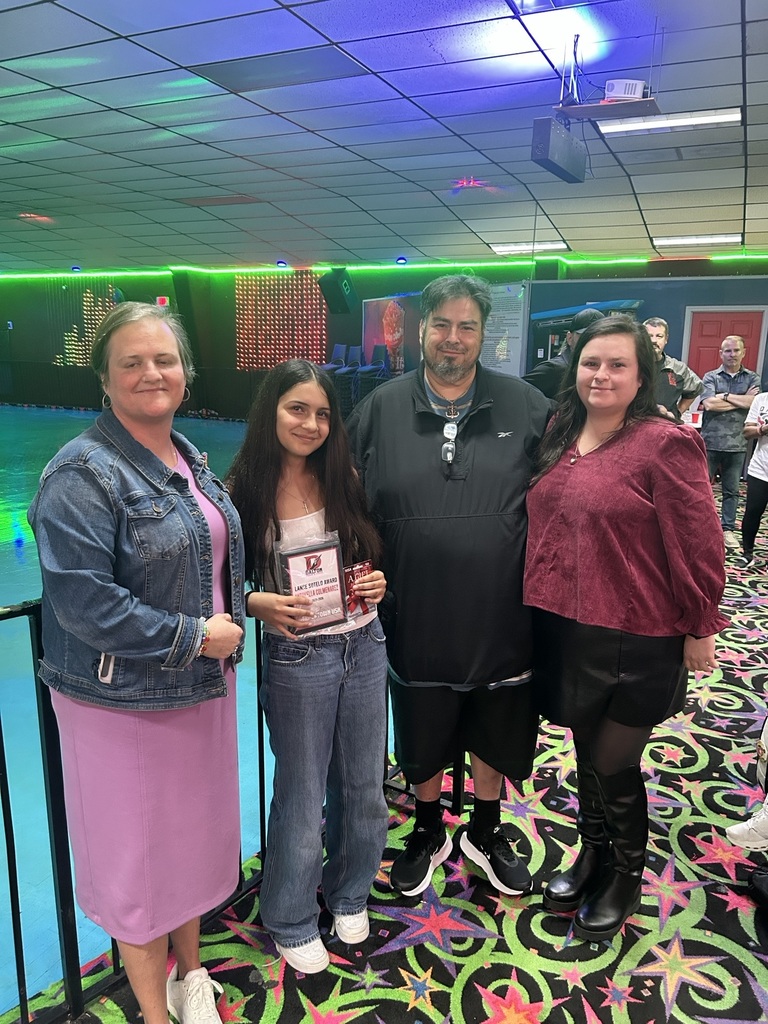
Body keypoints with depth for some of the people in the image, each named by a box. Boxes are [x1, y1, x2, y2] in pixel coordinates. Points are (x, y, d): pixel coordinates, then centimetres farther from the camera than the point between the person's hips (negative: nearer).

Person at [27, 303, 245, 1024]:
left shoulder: (190, 459, 6)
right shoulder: (83, 473, -18)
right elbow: (82, 600, -24)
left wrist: (231, 619, 5)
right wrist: (193, 636, -20)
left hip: (202, 687, 7)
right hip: (124, 701, -7)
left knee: (194, 832, 22)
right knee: (138, 854, 11)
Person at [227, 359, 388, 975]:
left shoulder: (344, 481, 1)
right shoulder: (245, 491, -10)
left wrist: (377, 581, -8)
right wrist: (259, 603, -23)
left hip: (364, 646, 4)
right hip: (298, 658, -4)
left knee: (363, 784, 17)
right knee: (302, 795, 11)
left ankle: (350, 892, 44)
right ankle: (291, 920, 36)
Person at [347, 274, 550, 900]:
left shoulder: (526, 407, -4)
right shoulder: (381, 410, -3)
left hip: (499, 616, 0)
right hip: (417, 617, 0)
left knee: (495, 730, 20)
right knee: (421, 734, 19)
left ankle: (487, 832, 47)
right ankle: (429, 833, 46)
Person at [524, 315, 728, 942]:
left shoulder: (665, 443, -14)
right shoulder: (560, 440, 6)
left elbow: (697, 542, -12)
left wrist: (700, 628, -7)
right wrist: (537, 605, 12)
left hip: (635, 640, -5)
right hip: (562, 630, 6)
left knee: (612, 763, 7)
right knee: (586, 750, 20)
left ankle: (625, 878, 34)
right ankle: (592, 855, 43)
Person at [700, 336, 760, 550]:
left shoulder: (752, 379, 7)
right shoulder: (711, 377, 2)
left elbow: (754, 403, -12)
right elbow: (709, 404, -14)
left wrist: (724, 396, -11)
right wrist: (742, 401, -10)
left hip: (737, 445, 2)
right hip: (711, 442, -1)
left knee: (731, 491, 9)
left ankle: (728, 529, 19)